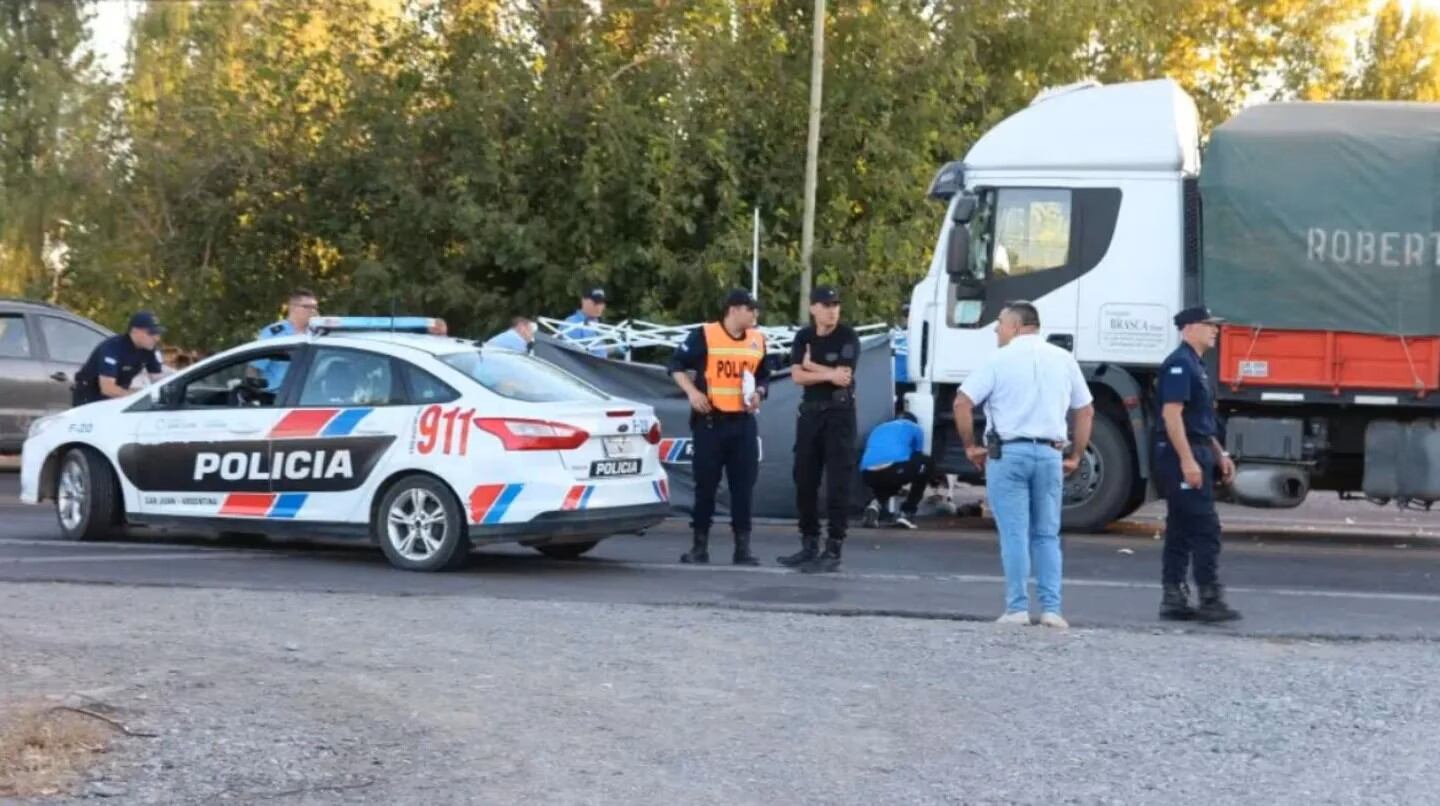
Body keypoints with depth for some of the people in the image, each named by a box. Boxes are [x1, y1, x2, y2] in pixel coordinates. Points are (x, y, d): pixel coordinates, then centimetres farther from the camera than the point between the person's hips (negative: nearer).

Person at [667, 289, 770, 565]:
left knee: (743, 485, 2)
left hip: (743, 422, 4)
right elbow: (676, 364, -1)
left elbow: (764, 376, 20)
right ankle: (700, 545, 9)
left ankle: (743, 547, 6)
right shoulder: (705, 335, -6)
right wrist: (691, 392, -13)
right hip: (710, 420, -4)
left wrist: (759, 393, 0)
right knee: (706, 483, 2)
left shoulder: (758, 340, 9)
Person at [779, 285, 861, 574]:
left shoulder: (848, 337, -6)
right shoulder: (803, 337, 7)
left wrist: (811, 366, -5)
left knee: (837, 483, -6)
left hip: (839, 413, -5)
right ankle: (809, 545, 17)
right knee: (805, 480, 8)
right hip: (810, 412, 5)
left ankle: (833, 550, -6)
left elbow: (843, 377, -17)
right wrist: (828, 374, -16)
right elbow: (797, 376, -4)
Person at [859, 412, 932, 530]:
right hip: (894, 468, -5)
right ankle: (907, 513, 17)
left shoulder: (879, 429, 38)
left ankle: (878, 504, 5)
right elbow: (917, 457, 37)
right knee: (927, 464, 25)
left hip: (868, 474, 5)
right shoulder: (914, 428, 28)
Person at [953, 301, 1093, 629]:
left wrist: (970, 446, 1)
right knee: (1046, 535, 9)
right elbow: (1086, 410, 15)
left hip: (1008, 452, -3)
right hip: (1050, 454, 4)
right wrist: (1076, 456, 18)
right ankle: (1051, 608, 3)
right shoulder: (1063, 359, 11)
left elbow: (962, 404, -9)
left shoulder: (1000, 360, -2)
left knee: (1014, 534, -1)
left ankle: (1017, 608, -2)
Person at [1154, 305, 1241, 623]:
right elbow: (1171, 413, -21)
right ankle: (1210, 599, -9)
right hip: (1183, 455, -10)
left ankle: (1173, 598, 12)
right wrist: (1187, 460, -25)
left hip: (1195, 455, 10)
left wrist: (1219, 454, 22)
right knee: (1205, 529, -10)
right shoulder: (1179, 364, -12)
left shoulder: (1195, 366, 19)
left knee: (1181, 530, 9)